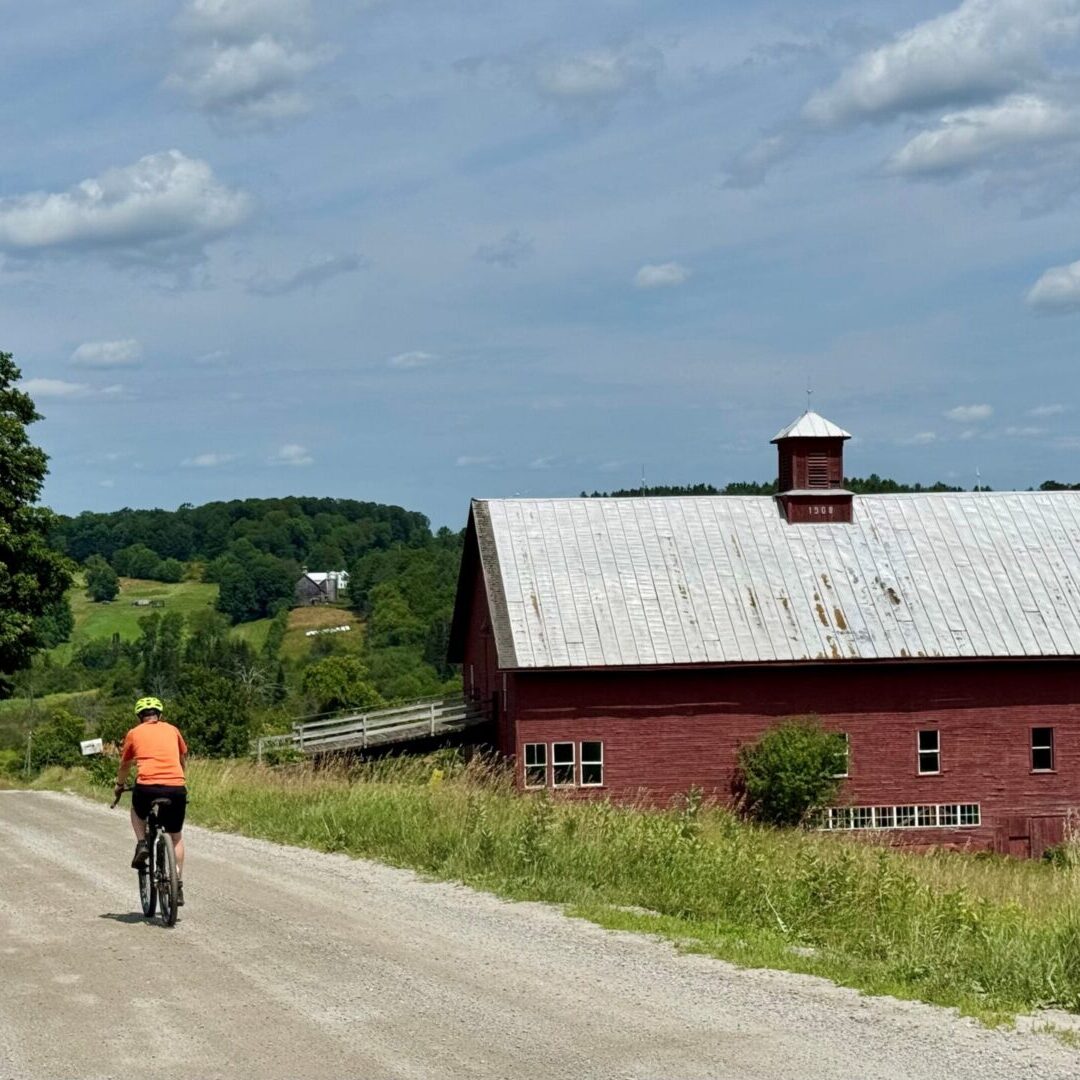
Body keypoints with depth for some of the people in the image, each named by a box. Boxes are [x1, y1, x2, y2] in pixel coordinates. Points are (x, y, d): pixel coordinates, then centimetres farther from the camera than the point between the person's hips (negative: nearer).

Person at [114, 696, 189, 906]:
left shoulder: (134, 733, 15)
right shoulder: (172, 730, 20)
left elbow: (125, 765, 28)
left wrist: (119, 786, 47)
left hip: (146, 787, -1)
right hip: (177, 788, 2)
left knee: (137, 810, 35)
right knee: (176, 837, 21)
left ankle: (141, 844, 12)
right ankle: (178, 886, 13)